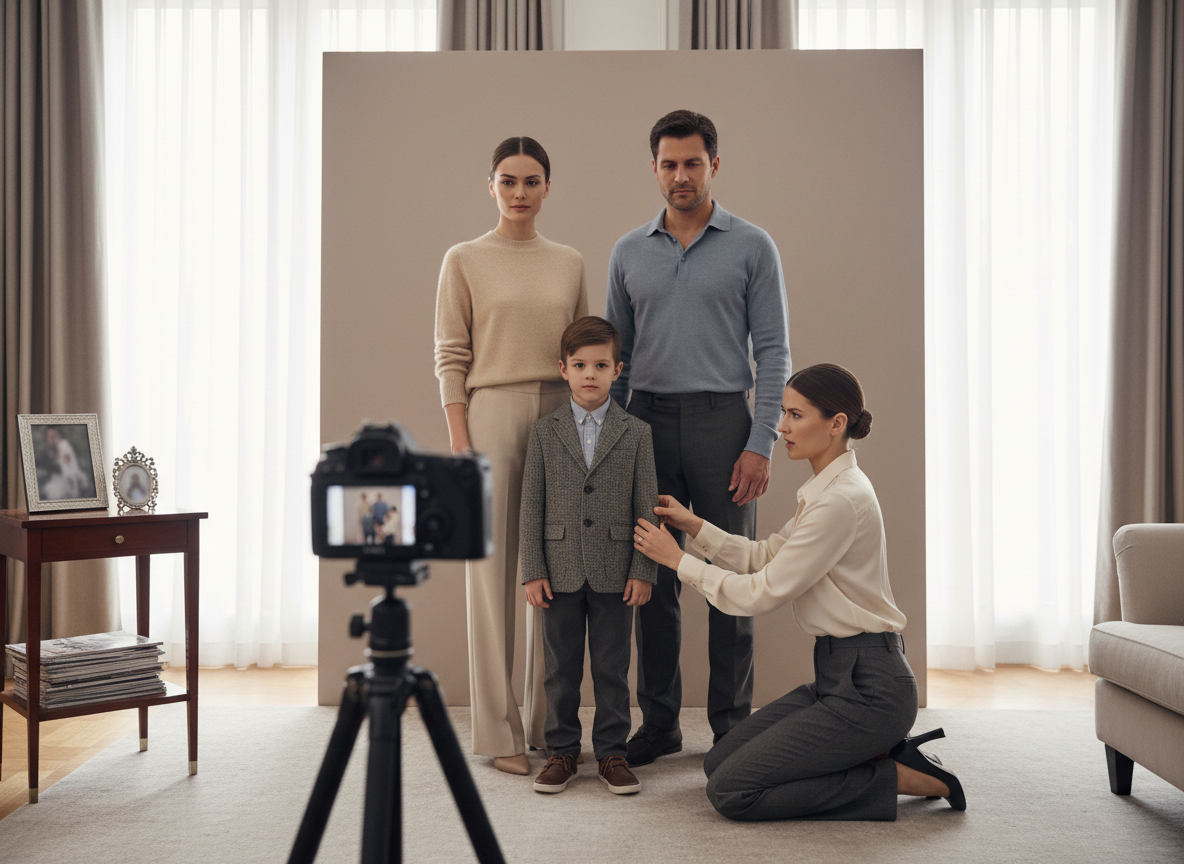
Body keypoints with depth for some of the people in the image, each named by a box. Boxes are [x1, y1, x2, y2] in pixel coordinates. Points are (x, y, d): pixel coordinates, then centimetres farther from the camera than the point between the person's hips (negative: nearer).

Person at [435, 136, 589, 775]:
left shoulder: (570, 262, 12)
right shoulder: (464, 260, 3)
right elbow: (450, 357, -1)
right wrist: (459, 444, -9)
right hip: (492, 417, -3)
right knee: (493, 572, -1)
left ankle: (548, 723, 19)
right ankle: (499, 733, 9)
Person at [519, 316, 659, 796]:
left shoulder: (636, 433, 2)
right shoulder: (544, 433, 3)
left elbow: (646, 506, 1)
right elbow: (532, 505, 2)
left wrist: (643, 570, -5)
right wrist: (532, 571, -4)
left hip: (614, 572, 0)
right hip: (560, 571, 1)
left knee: (612, 667, 7)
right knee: (561, 667, 9)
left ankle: (611, 752, 18)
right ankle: (561, 751, 21)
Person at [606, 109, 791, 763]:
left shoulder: (752, 247, 1)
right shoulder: (628, 252, 11)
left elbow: (773, 351, -3)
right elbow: (616, 352, 14)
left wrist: (761, 444, -11)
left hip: (722, 421, -3)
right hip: (648, 422, 3)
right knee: (654, 579, 7)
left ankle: (731, 723, 14)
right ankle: (658, 721, 18)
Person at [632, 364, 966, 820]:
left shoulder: (842, 499, -20)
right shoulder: (826, 489, 11)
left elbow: (763, 591, -17)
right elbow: (765, 556, 16)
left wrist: (679, 560, -8)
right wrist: (695, 526, 7)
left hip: (867, 686, -10)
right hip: (840, 675, 10)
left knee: (730, 790, -11)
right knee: (719, 762, 9)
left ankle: (896, 777, -2)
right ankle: (879, 752, 10)